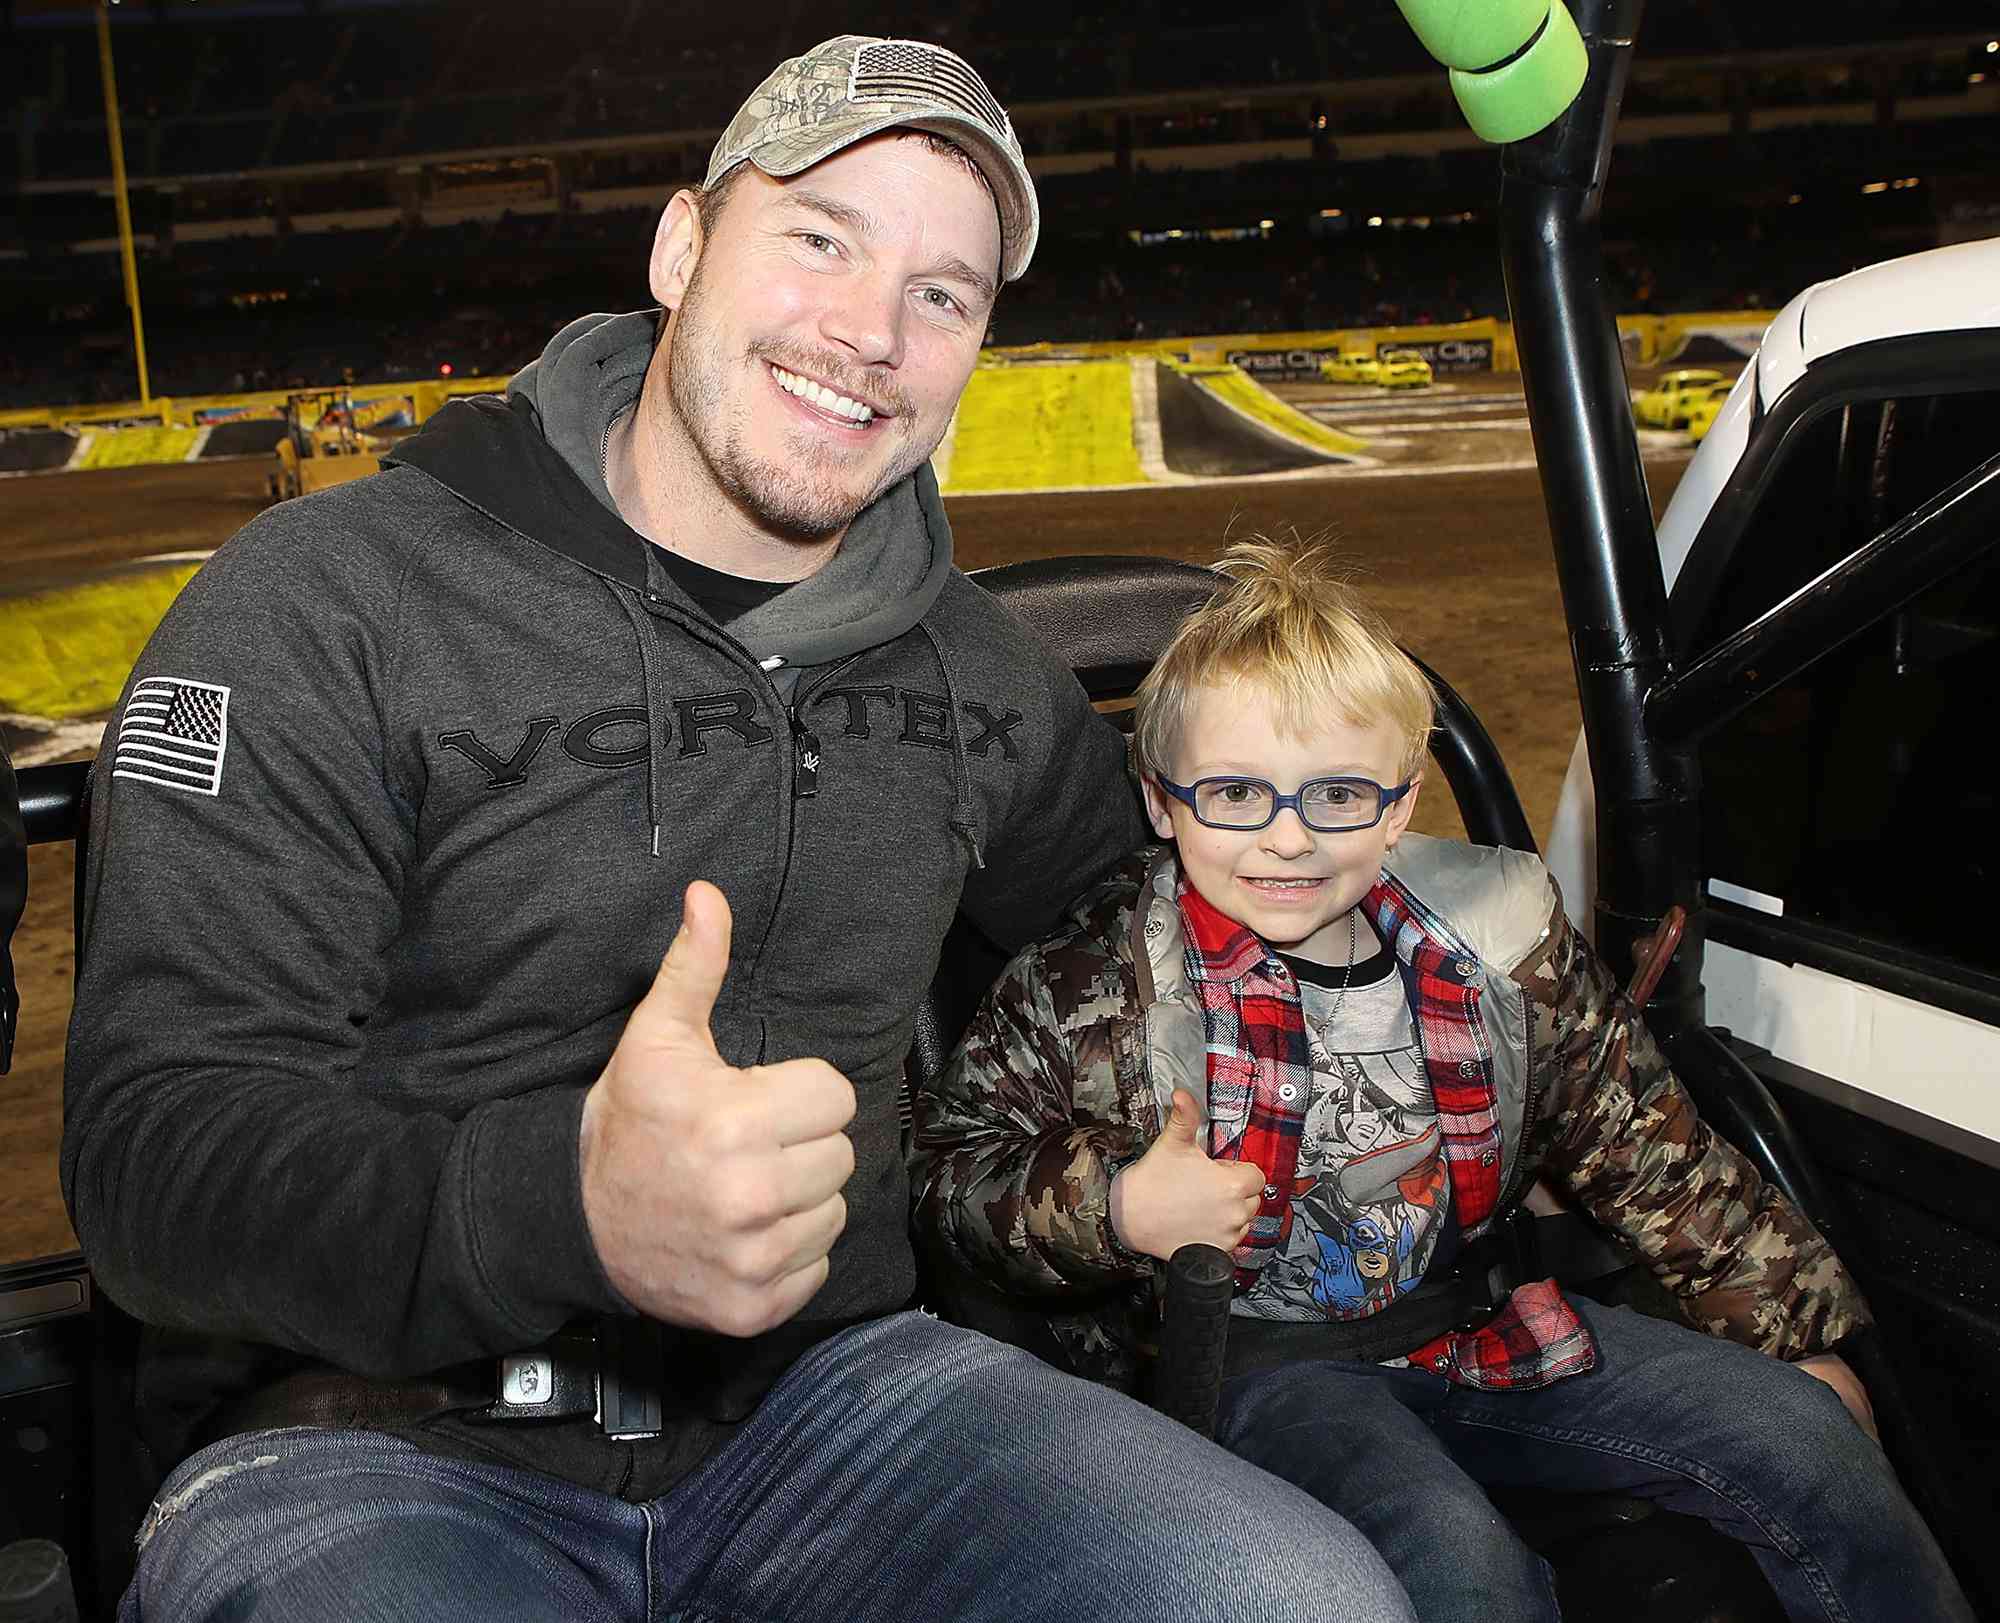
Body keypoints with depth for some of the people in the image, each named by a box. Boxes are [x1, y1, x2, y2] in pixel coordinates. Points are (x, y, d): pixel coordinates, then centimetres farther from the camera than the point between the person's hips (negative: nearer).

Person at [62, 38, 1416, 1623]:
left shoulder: (982, 674, 9)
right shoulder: (331, 603, -8)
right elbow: (156, 1142, -16)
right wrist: (566, 1206, -33)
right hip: (374, 1430, -3)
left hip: (819, 1385, 4)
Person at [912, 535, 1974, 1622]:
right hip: (1258, 1361, -4)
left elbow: (1643, 1148, 8)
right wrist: (1114, 1209, -26)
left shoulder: (1494, 938, -2)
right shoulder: (1103, 981, -13)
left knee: (1807, 1442, -2)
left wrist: (1799, 1333, 12)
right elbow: (947, 1169, -9)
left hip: (1480, 1325, 5)